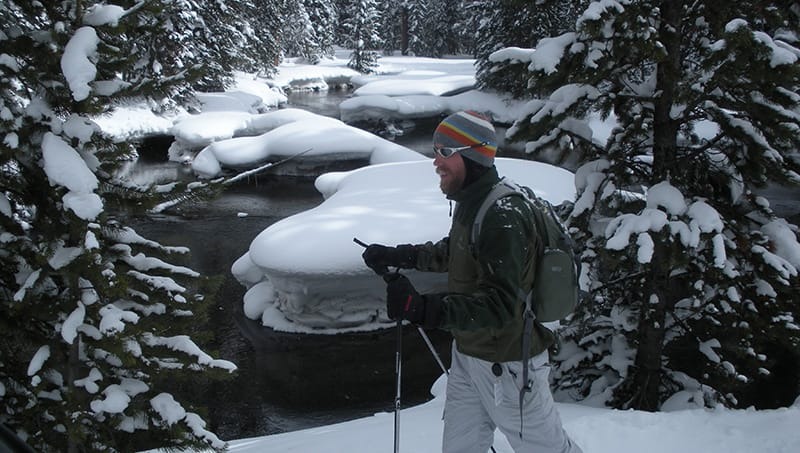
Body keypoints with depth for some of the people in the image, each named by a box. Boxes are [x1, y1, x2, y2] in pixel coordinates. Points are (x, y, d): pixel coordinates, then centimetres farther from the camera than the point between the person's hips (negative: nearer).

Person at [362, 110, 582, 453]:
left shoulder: (502, 216, -27)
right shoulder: (471, 203, 4)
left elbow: (499, 306, -33)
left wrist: (423, 308, -43)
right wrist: (396, 256, 15)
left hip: (506, 365, -9)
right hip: (468, 354, 9)